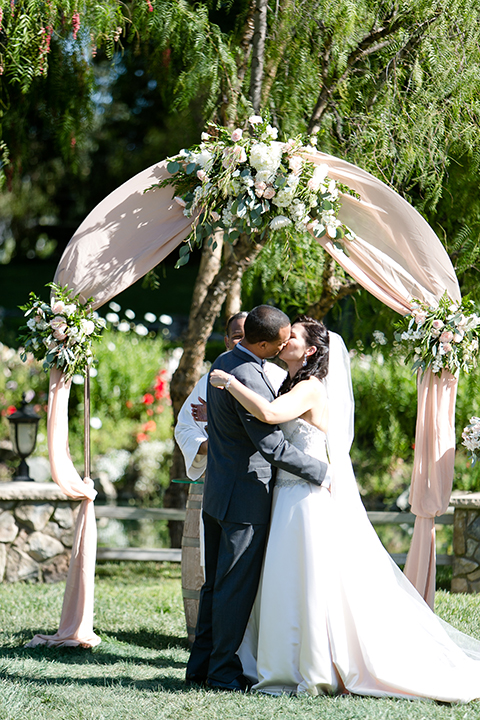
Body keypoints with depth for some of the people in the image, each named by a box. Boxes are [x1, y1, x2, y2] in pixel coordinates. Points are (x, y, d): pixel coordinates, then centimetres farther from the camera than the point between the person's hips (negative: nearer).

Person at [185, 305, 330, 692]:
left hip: (218, 490, 9)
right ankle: (224, 670, 4)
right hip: (245, 497, -9)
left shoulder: (222, 363, 8)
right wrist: (322, 471, -16)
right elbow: (273, 447, -24)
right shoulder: (249, 380, -23)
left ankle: (202, 663, 18)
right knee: (237, 586, -1)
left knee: (216, 583, 14)